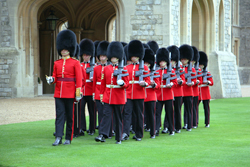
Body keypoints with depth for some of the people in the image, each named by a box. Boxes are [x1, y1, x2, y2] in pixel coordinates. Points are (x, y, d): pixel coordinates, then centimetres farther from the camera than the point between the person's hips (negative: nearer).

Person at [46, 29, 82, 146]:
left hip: (70, 93, -3)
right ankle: (58, 137, -6)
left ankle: (68, 138, 11)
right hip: (59, 93, 3)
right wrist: (51, 79, -9)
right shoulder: (57, 63, 10)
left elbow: (79, 79, -4)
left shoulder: (75, 63, -1)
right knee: (59, 115, -2)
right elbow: (55, 77, 15)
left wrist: (78, 93, -9)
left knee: (70, 116, 4)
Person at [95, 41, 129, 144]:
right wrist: (101, 95, 9)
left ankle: (119, 138, 11)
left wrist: (122, 84, -21)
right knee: (106, 115, -9)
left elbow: (127, 84, 1)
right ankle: (102, 135, -16)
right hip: (108, 97, 2)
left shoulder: (123, 69, 2)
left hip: (119, 97, -2)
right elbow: (103, 83, 13)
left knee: (118, 118, 4)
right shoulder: (106, 69, 9)